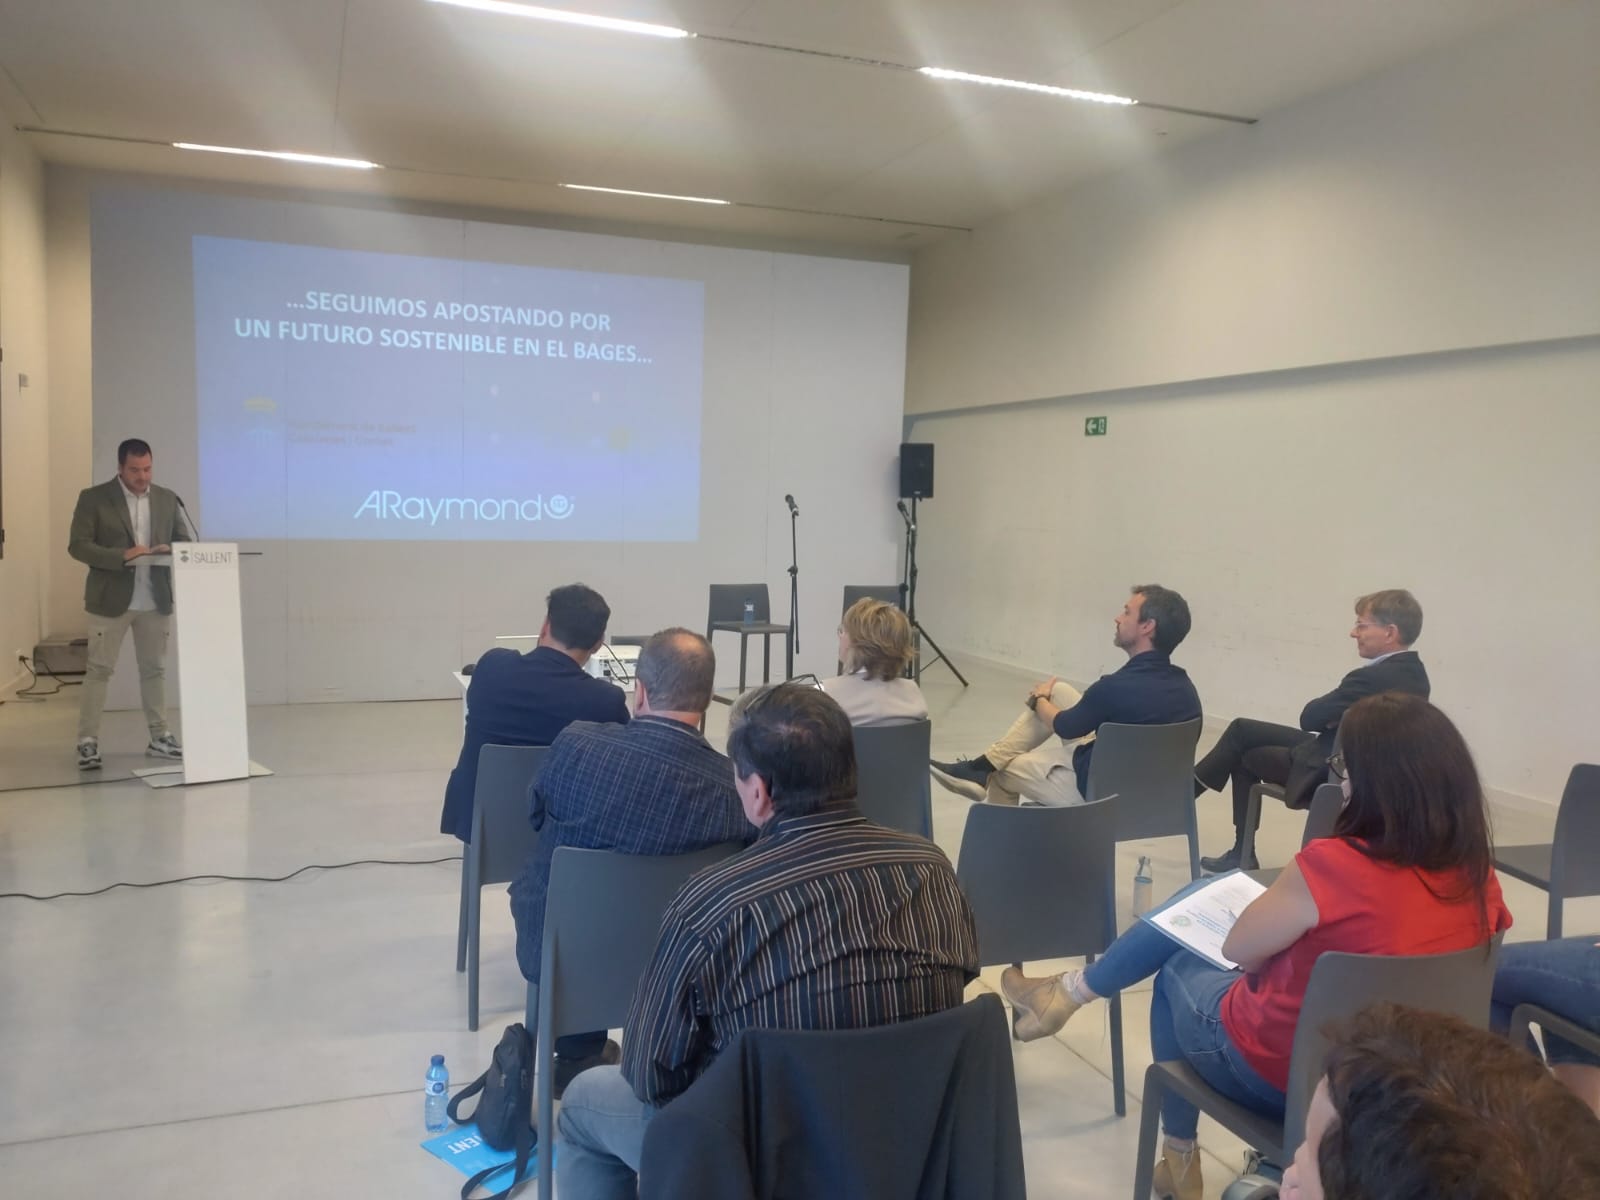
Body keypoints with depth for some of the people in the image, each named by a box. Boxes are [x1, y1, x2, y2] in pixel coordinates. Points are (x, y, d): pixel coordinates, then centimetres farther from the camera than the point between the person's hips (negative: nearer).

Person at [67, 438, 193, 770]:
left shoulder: (167, 499, 7)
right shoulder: (93, 498, -4)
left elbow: (184, 539, 10)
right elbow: (77, 545, -10)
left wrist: (171, 549, -14)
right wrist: (122, 556, -23)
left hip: (156, 600, 4)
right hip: (110, 600, -4)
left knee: (155, 669, 10)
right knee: (99, 670, 1)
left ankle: (160, 737, 17)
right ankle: (88, 742, 7)